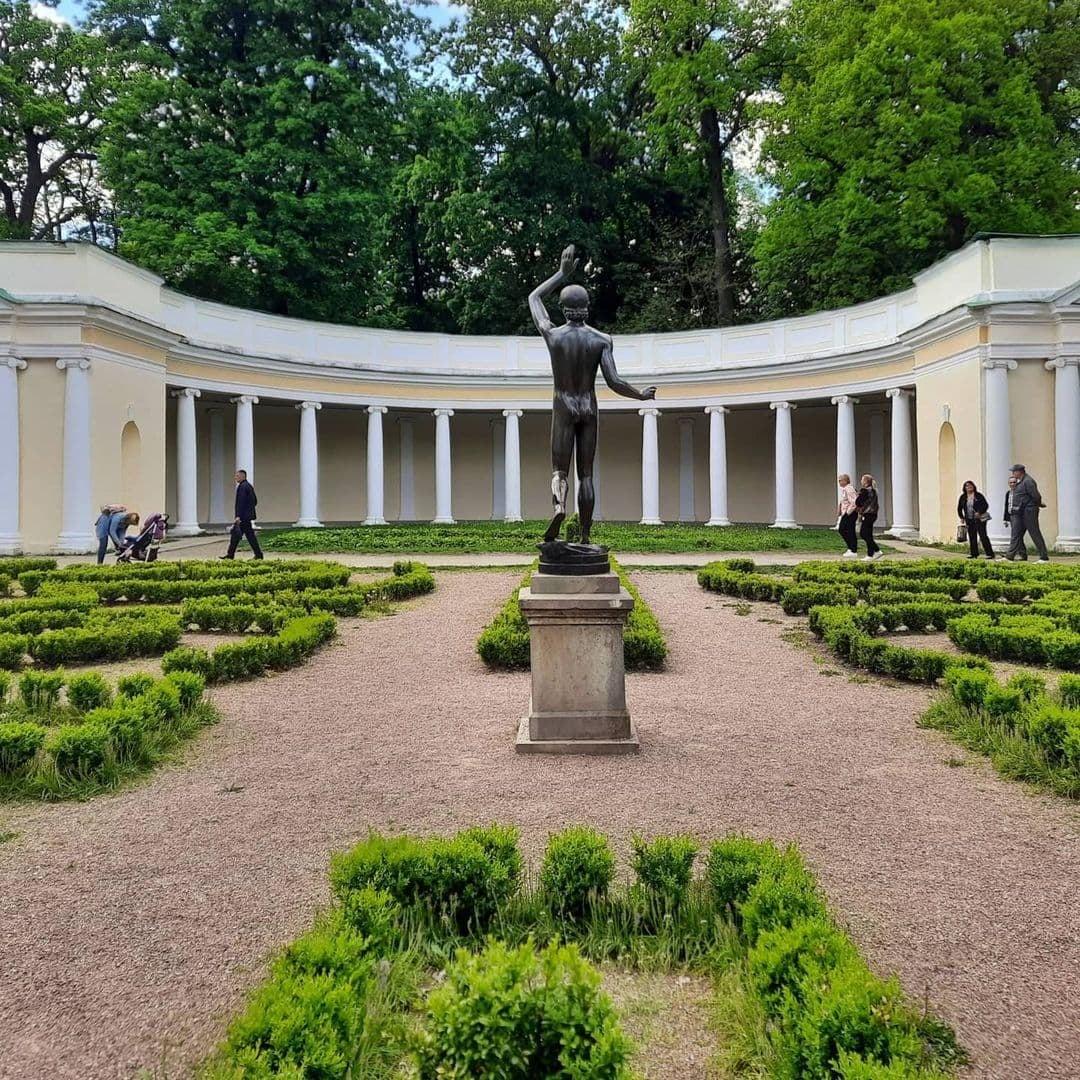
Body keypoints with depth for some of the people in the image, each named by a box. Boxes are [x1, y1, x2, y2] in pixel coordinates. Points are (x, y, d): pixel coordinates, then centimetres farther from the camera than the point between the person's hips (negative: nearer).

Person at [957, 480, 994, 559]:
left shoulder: (979, 495, -3)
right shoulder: (963, 497, 8)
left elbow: (986, 505, -4)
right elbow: (959, 508, 18)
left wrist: (980, 512, -17)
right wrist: (961, 517, 9)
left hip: (979, 519, -5)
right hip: (969, 520, 5)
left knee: (983, 536, -8)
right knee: (972, 537, 6)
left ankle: (990, 553, -6)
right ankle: (974, 553, 15)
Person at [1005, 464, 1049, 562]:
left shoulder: (1028, 481, -15)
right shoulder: (1021, 482, 17)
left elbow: (1036, 496, -17)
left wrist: (1039, 504, -2)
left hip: (1029, 512, -10)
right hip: (1021, 513, 10)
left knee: (1035, 534, -6)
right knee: (1016, 535, 8)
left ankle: (1044, 557, -1)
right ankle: (1010, 556, 10)